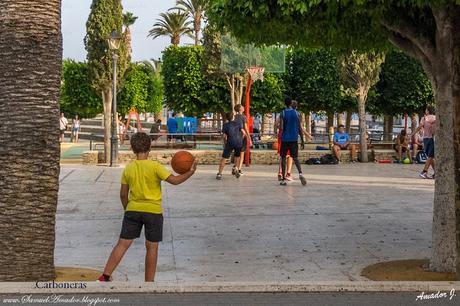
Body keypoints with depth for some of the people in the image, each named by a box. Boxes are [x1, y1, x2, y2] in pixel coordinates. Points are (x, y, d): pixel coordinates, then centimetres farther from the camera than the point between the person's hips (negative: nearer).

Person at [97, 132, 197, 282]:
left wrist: (127, 209, 21)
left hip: (133, 210, 3)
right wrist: (190, 172, -2)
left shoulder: (128, 168, 1)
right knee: (152, 247, 8)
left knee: (122, 244, 6)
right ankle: (149, 282, 13)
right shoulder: (155, 166, -10)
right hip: (153, 211, -3)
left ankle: (105, 276, 3)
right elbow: (174, 180, -14)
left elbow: (123, 194, 6)